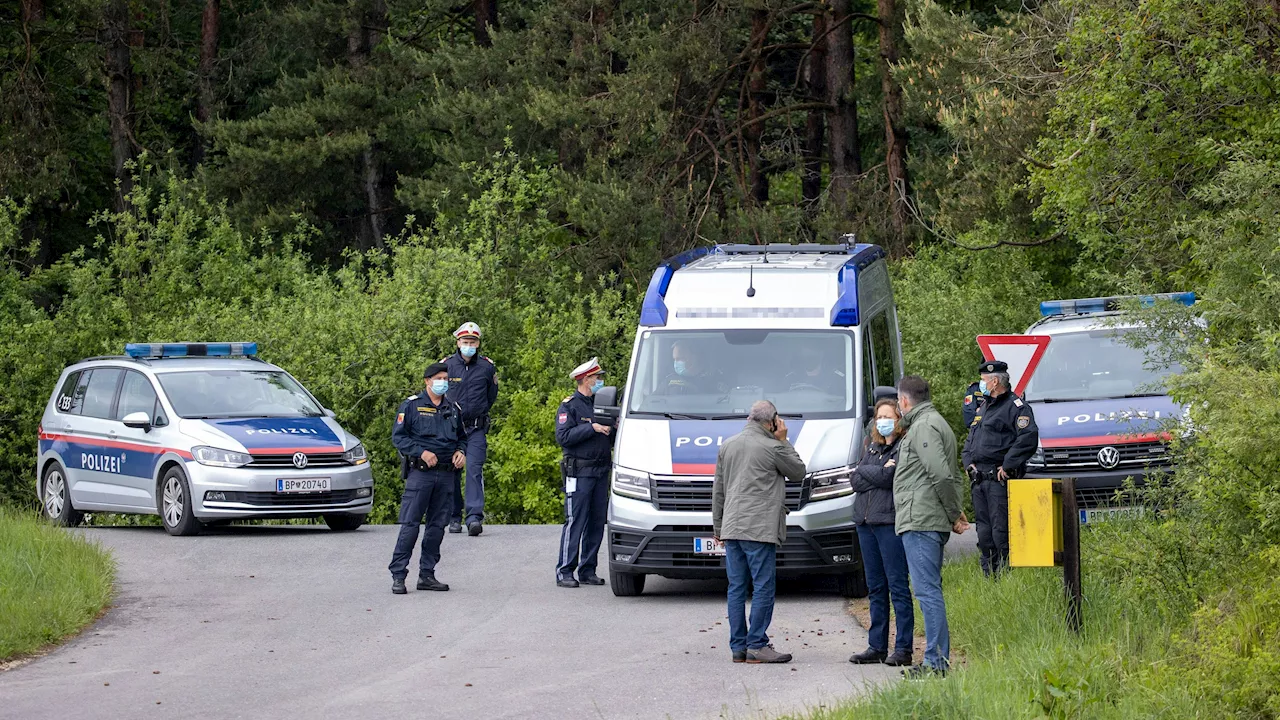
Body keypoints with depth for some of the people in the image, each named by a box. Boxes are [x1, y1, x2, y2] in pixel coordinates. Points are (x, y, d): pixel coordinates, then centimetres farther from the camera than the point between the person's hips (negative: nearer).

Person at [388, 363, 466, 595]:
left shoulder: (454, 410, 15)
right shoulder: (412, 406, 1)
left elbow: (461, 437, 25)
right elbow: (398, 437, -3)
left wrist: (460, 452, 3)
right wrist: (421, 452, -15)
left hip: (446, 475, 5)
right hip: (420, 472, -5)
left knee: (437, 526, 7)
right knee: (410, 525, -9)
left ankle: (427, 574, 14)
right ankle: (398, 575, -8)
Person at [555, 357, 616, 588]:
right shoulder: (569, 406, -3)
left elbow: (611, 439, 24)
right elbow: (563, 437, -15)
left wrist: (614, 430, 1)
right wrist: (592, 428, -17)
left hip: (601, 471, 7)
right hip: (579, 472, -7)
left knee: (597, 523, 6)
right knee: (575, 522, -9)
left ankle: (588, 570, 13)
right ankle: (564, 571, -6)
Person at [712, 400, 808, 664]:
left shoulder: (727, 446, 13)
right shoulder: (773, 448, -6)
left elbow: (718, 490, 17)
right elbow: (798, 472, 9)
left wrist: (717, 526, 23)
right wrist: (783, 441, 10)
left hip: (731, 528, 6)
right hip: (759, 529, -6)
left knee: (736, 588, 7)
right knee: (763, 587, -3)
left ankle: (738, 646, 7)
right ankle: (757, 646, -7)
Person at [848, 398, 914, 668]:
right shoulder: (873, 448, 19)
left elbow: (889, 477, -16)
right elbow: (856, 482, 8)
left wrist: (863, 470, 0)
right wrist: (878, 473, -7)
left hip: (890, 522, -8)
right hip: (866, 521, 8)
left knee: (898, 585, -7)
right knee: (875, 587, 10)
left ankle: (903, 648, -7)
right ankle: (877, 646, 13)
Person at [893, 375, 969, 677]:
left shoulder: (924, 427, -11)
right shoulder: (935, 423, 22)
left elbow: (942, 475, -21)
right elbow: (951, 476, 24)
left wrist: (953, 513, -11)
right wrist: (955, 512, 16)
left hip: (921, 522, -11)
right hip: (932, 523, 11)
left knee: (927, 590, -11)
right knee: (930, 590, 12)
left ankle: (936, 661, -14)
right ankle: (938, 660, 14)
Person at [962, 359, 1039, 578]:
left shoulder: (1015, 406, -7)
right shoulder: (983, 408, 22)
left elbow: (1028, 437, -20)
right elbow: (970, 440, 29)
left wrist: (1008, 465, -19)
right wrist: (969, 462, 11)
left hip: (1000, 479, -9)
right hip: (979, 480, 9)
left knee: (1002, 531, -12)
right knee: (984, 533, 10)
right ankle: (989, 575, 15)